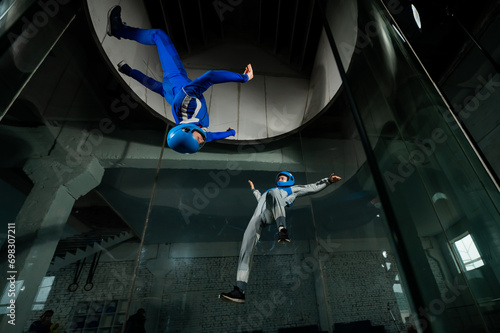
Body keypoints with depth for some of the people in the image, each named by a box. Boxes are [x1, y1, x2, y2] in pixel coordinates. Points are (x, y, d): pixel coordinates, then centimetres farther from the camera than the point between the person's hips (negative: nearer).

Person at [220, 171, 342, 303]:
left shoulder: (292, 189, 35)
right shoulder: (274, 188, 48)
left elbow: (314, 187, 33)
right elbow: (261, 200, 61)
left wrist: (328, 180, 24)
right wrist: (254, 190, 74)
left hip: (273, 214, -4)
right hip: (258, 215, 5)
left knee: (273, 192, -35)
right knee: (247, 240, -21)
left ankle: (282, 229, -57)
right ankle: (239, 289, -25)